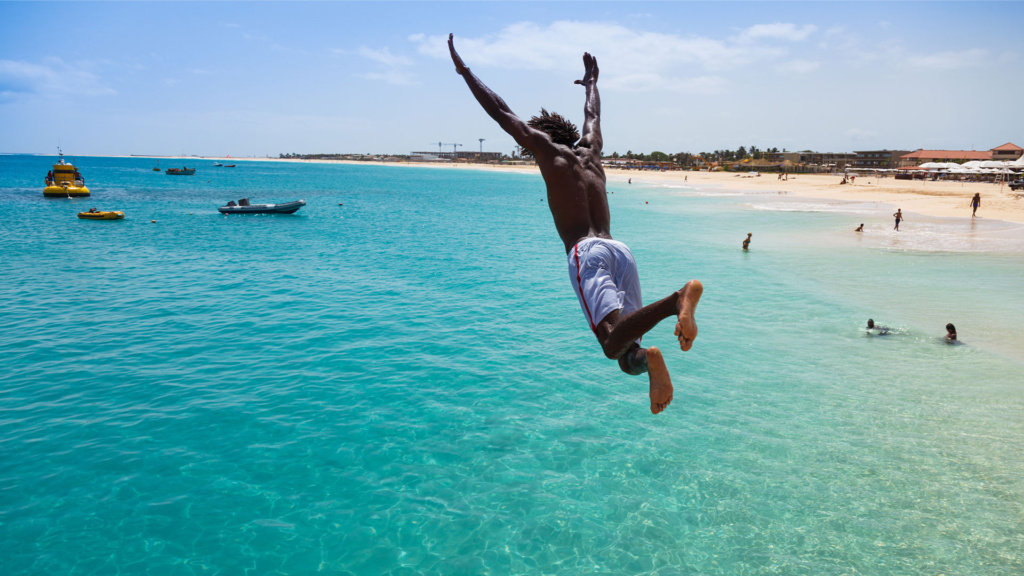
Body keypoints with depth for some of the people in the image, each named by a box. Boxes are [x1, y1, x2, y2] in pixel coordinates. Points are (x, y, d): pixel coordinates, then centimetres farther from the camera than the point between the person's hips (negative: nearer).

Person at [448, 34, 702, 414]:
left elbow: (501, 112, 16)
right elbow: (592, 115, 47)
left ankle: (677, 299, -44)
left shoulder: (550, 150, 13)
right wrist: (591, 81, 67)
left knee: (614, 343, -23)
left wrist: (463, 70, 26)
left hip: (586, 253, -6)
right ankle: (645, 358, -29)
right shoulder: (591, 151, 27)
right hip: (621, 250, 6)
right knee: (626, 351, 5)